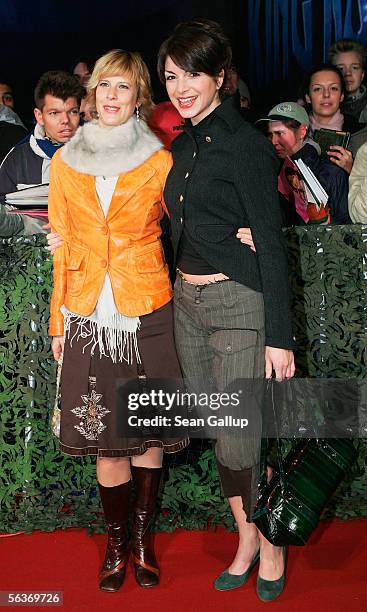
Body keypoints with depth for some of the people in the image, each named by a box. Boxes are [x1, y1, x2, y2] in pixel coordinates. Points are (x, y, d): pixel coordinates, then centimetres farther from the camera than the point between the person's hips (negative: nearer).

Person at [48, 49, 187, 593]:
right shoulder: (66, 162, 7)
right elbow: (63, 245, 10)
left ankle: (143, 538, 24)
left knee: (148, 431, 6)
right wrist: (58, 318, 9)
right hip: (90, 314, 1)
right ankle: (117, 543, 22)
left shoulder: (159, 162, 1)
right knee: (105, 433, 5)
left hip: (146, 310, -1)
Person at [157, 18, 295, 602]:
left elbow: (271, 243, -14)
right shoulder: (184, 145, 11)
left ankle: (271, 545, 21)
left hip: (238, 305, -7)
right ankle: (245, 540, 31)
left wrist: (279, 336, -16)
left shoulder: (245, 144, -12)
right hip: (188, 303, 8)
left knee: (239, 445, -3)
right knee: (218, 436, 14)